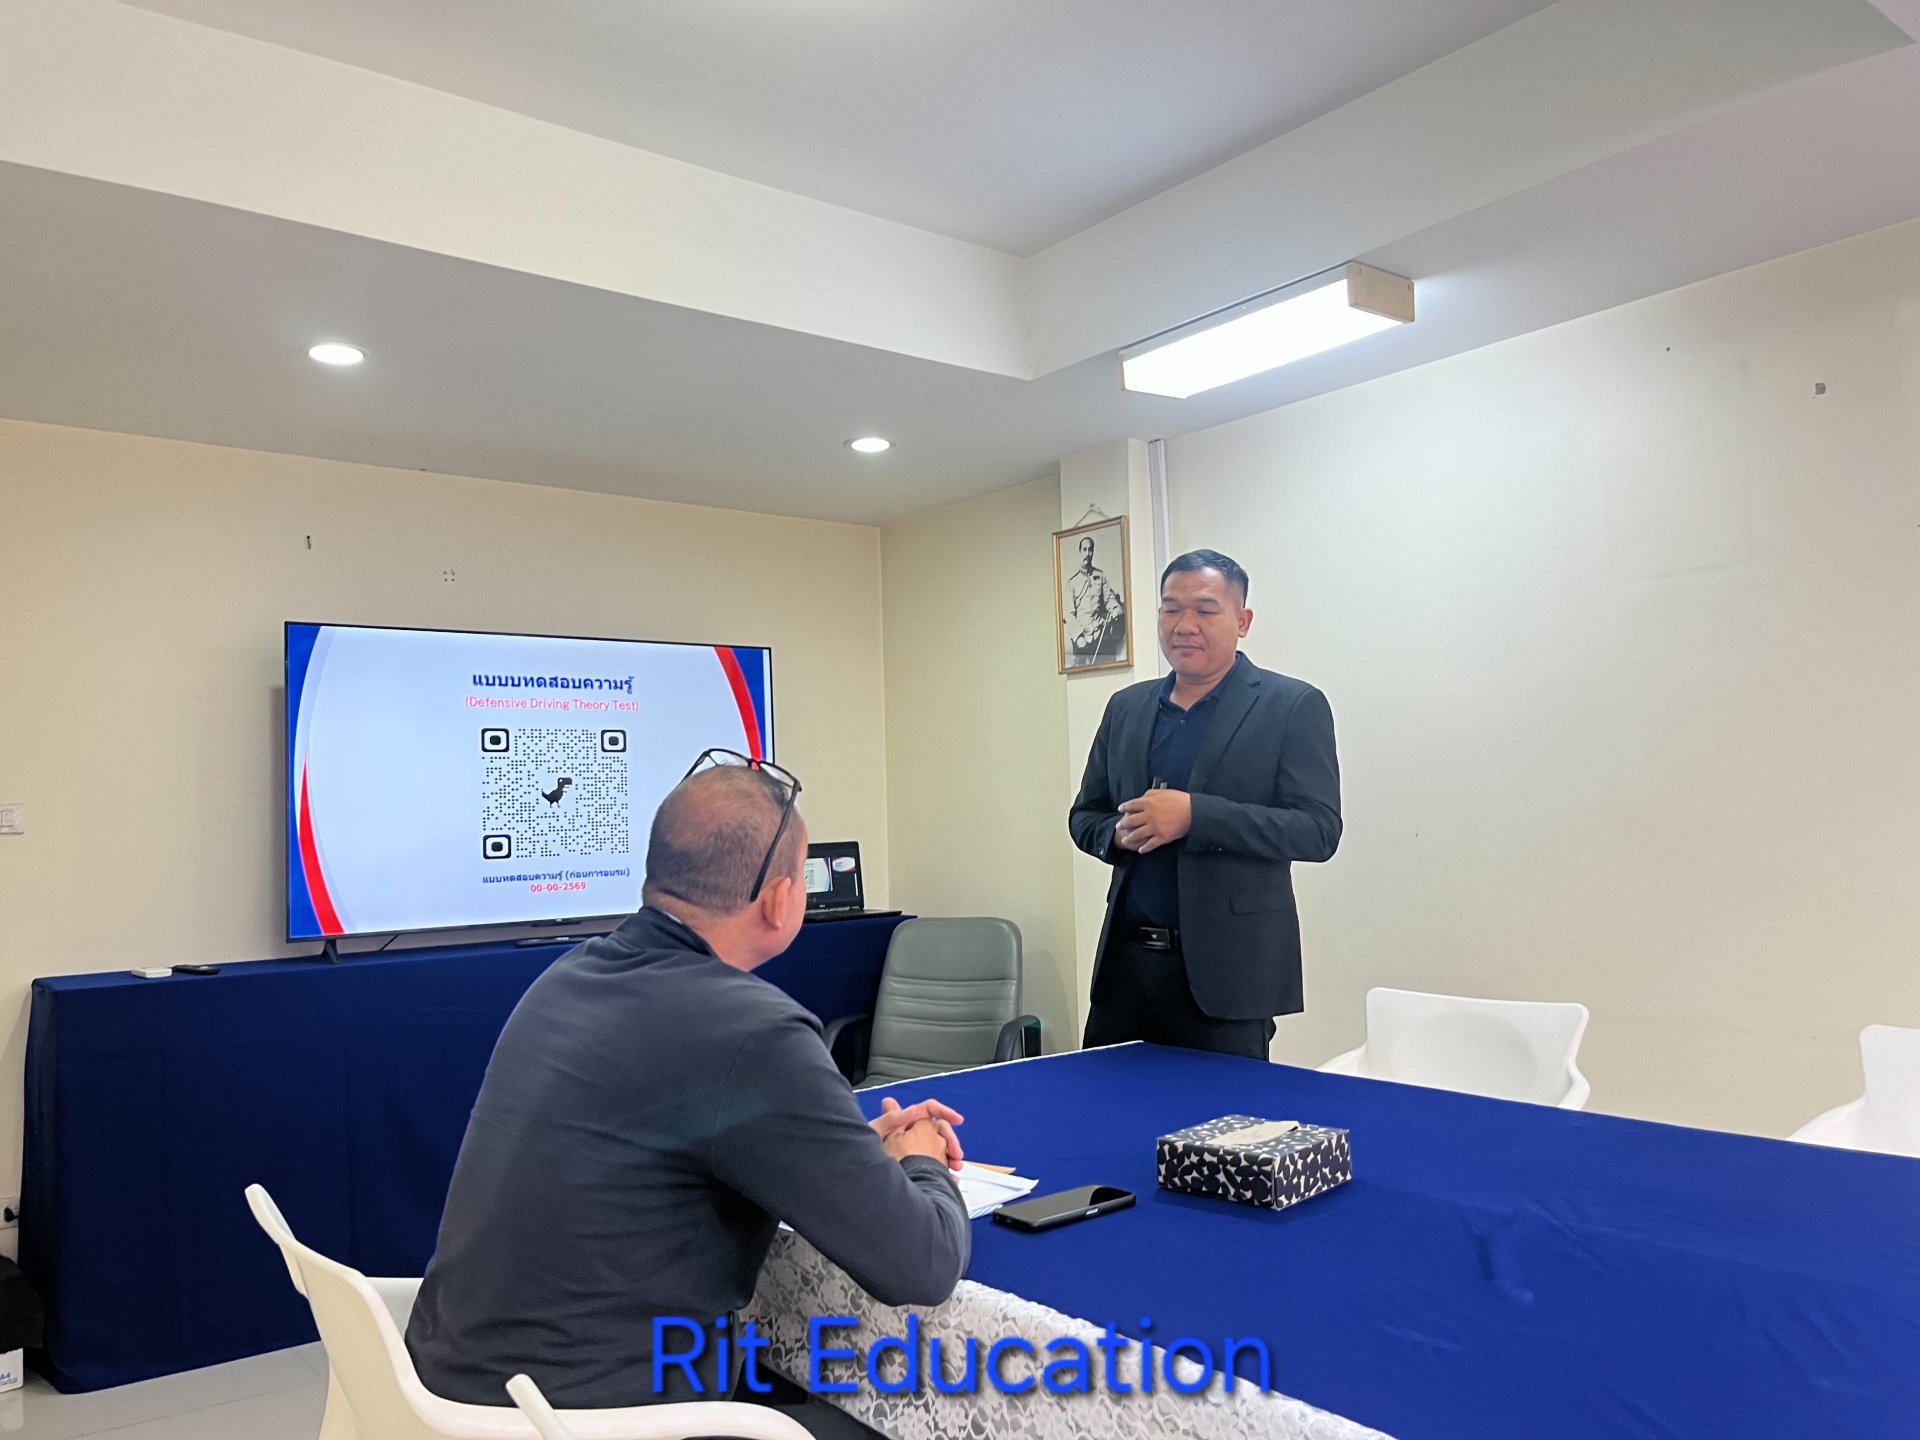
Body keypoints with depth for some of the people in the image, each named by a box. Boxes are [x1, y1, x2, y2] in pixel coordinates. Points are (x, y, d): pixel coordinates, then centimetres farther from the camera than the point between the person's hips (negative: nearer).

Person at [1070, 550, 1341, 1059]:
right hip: (1126, 959, 5)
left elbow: (1319, 829, -12)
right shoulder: (1126, 707, 12)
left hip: (1224, 973, -4)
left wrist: (1193, 814, -22)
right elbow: (1085, 816, 17)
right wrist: (1120, 834, -7)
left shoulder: (1294, 707, -4)